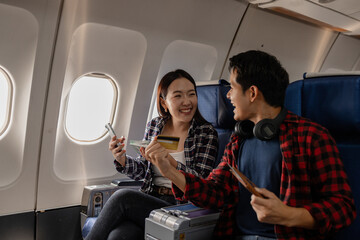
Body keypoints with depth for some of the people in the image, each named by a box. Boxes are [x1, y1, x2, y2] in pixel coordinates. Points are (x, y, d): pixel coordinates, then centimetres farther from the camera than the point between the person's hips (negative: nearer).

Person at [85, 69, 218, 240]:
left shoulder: (207, 133, -4)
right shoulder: (154, 126, 8)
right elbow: (142, 171, 14)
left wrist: (170, 162, -27)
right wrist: (122, 160, -8)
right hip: (149, 199, 4)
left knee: (122, 197, -24)